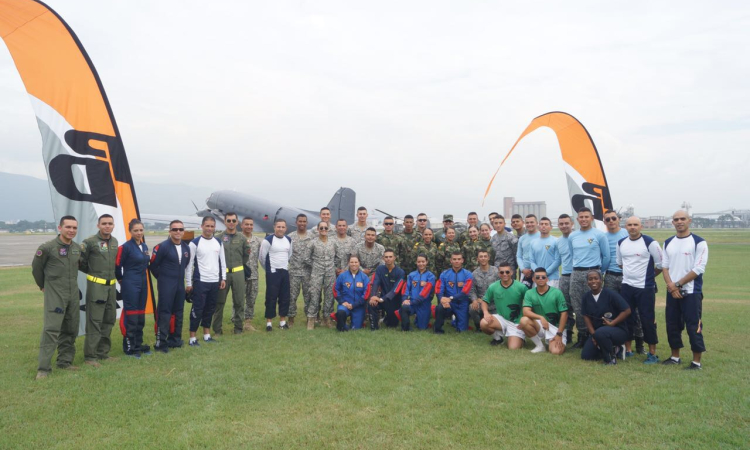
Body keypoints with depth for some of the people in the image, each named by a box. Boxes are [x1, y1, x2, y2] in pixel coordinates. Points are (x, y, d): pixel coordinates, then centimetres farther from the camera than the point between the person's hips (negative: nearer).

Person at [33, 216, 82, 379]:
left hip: (73, 295, 6)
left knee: (70, 330, 11)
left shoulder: (77, 249, 6)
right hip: (54, 296, -6)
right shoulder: (47, 248, -12)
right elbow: (36, 268, 1)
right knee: (51, 330, -12)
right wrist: (43, 286, 10)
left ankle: (65, 362, 22)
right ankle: (43, 368, -7)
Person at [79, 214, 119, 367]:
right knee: (94, 321, -6)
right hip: (96, 286, -7)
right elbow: (80, 262, -4)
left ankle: (103, 352, 22)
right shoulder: (90, 242, -10)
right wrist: (93, 273, 5)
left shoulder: (115, 242, 11)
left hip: (111, 286, 7)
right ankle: (90, 356, 2)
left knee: (109, 320, 11)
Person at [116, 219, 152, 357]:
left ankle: (138, 344, 23)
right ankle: (129, 347, 5)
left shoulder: (144, 246, 11)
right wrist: (122, 281, 1)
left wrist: (144, 279, 16)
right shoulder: (126, 247, -11)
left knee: (140, 315, 13)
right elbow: (117, 267, -10)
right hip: (130, 285, -7)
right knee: (131, 316, -3)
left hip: (143, 283, 7)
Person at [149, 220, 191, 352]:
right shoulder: (162, 247, -12)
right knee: (164, 313, -6)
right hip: (166, 285, -6)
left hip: (180, 285, 6)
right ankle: (160, 342, 1)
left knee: (178, 312, 12)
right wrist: (162, 277, 5)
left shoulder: (186, 247, 7)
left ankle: (174, 339, 24)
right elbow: (153, 265, -6)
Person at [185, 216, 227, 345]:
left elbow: (222, 261, 14)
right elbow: (189, 264, -7)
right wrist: (188, 283, -8)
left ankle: (207, 334, 24)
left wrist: (223, 278, 9)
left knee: (210, 308, 13)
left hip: (215, 281, 5)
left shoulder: (218, 242, 9)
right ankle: (192, 338, 4)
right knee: (197, 309, -4)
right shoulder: (195, 243, -7)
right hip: (200, 281, -5)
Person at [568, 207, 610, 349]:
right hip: (576, 274, 4)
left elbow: (606, 256, 2)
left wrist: (599, 273, 7)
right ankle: (582, 335, 15)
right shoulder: (572, 236, 11)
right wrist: (577, 269, 15)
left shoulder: (599, 235, -2)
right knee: (577, 307, 6)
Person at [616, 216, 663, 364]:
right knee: (626, 318, 11)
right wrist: (630, 273, 13)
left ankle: (652, 353, 11)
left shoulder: (649, 242, -10)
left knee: (648, 320, -1)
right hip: (626, 286, 5)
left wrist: (649, 275, 6)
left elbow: (661, 264, -4)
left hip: (645, 288, -5)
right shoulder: (621, 243, 6)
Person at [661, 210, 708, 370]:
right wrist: (671, 285, -7)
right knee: (672, 325, 11)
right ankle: (675, 357, 25)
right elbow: (664, 266, 9)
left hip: (691, 292, -5)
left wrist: (678, 284, -13)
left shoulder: (699, 242, -7)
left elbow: (699, 268, -13)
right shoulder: (668, 243, 10)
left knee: (693, 327, -2)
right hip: (672, 292, 5)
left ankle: (697, 362, 8)